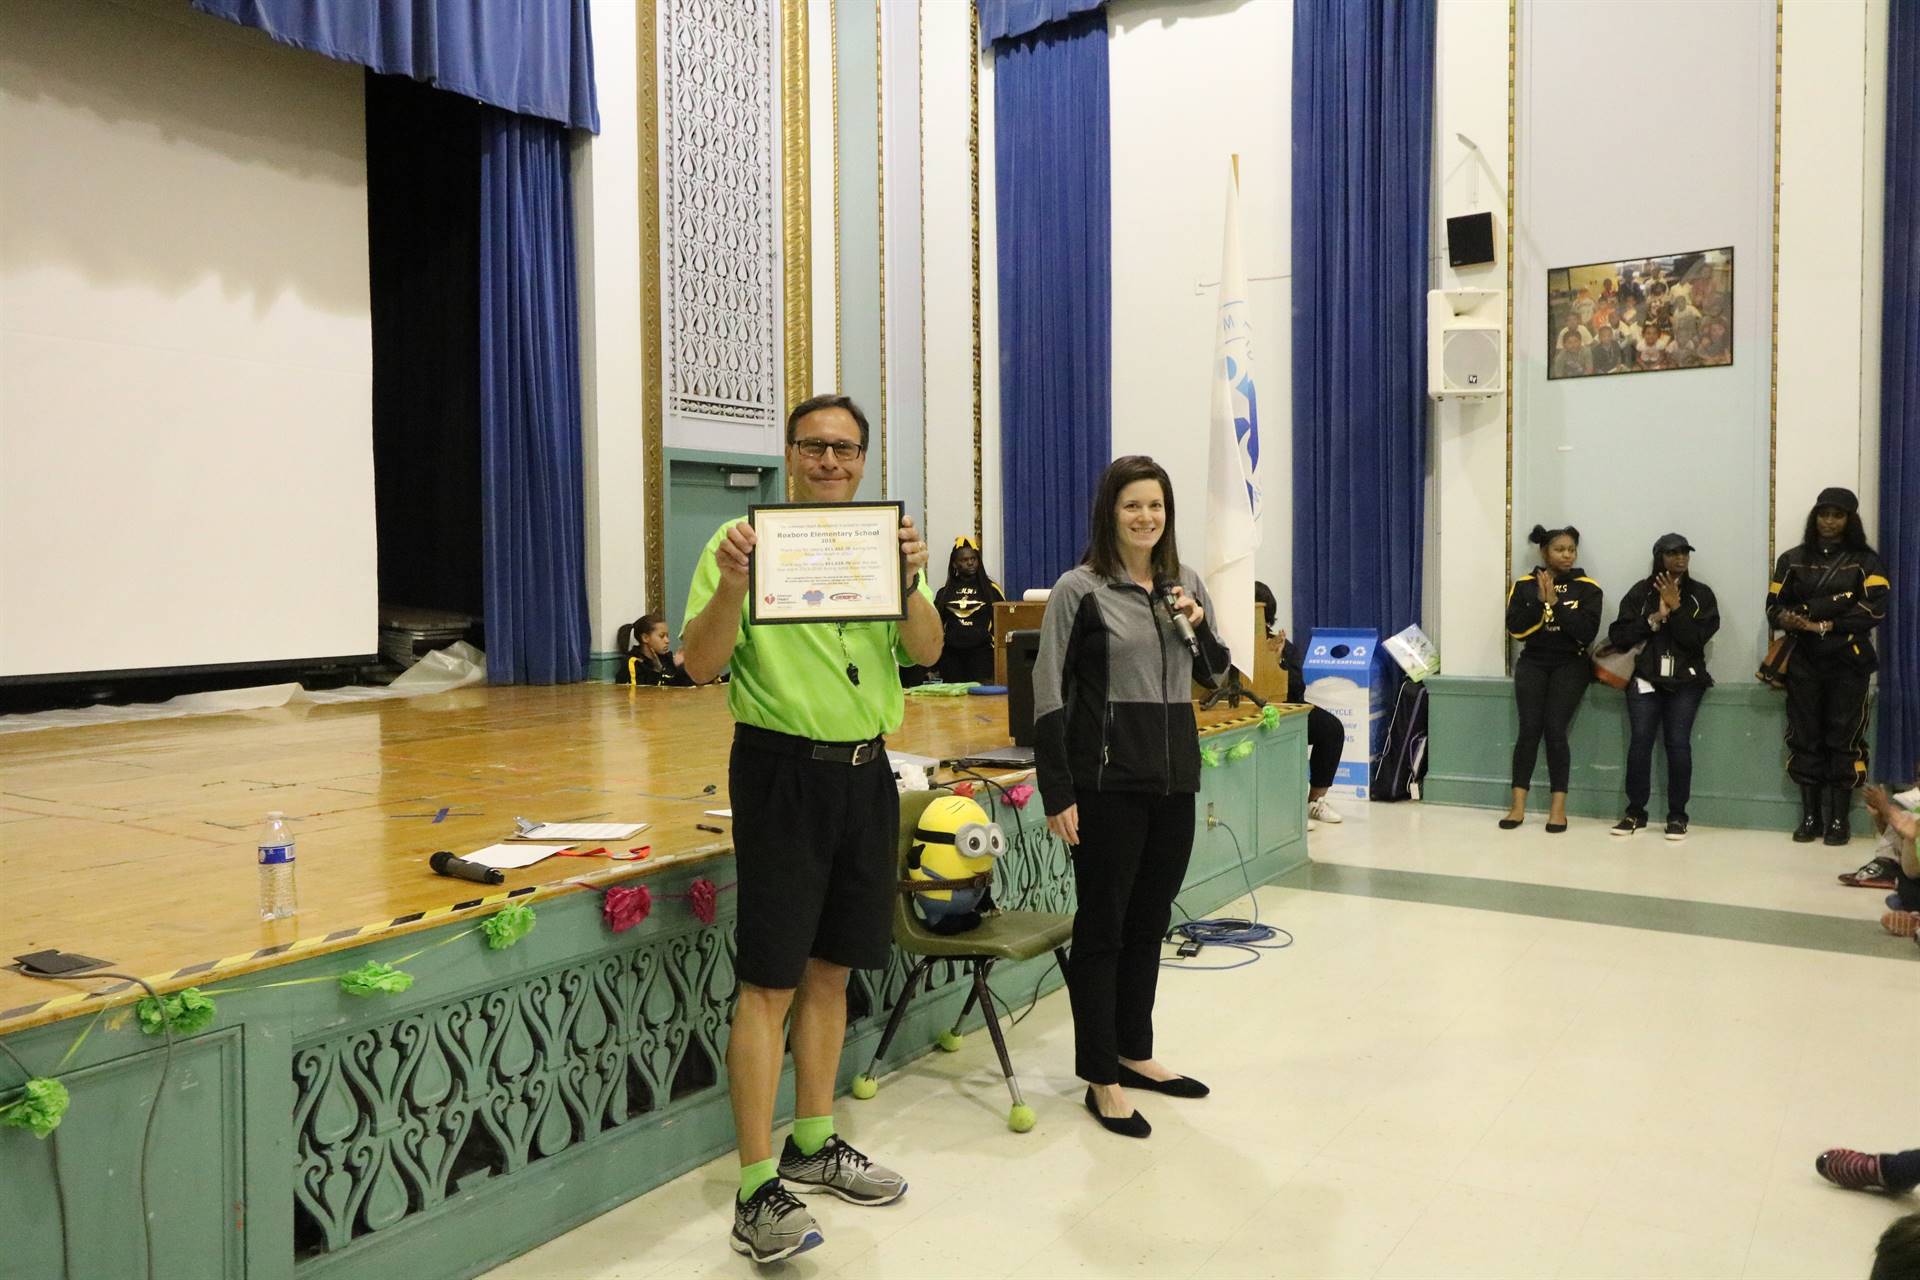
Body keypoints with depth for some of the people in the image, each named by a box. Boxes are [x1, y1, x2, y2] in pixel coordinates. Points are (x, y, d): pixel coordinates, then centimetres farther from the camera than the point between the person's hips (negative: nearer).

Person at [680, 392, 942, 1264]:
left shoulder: (885, 543, 9)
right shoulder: (744, 541, -5)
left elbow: (926, 652, -1)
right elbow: (701, 666, -11)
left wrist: (909, 580, -20)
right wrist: (730, 585, -28)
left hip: (865, 769, 5)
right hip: (782, 771, -5)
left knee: (832, 968, 15)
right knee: (770, 980, -3)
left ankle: (813, 1145, 31)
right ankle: (757, 1192, 6)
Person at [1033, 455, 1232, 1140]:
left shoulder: (1186, 582, 8)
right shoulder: (1079, 589, -8)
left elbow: (1215, 676, 18)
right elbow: (1048, 695, -9)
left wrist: (1199, 626, -3)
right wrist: (1057, 795, -13)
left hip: (1174, 777, 6)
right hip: (1107, 782, -6)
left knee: (1149, 924, 16)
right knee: (1102, 927, 3)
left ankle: (1134, 1052, 31)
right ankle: (1101, 1079, 14)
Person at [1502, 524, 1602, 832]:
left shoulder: (1587, 588, 1)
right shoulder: (1525, 585, 5)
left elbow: (1587, 632, -11)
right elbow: (1515, 629, -4)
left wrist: (1557, 604, -15)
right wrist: (1541, 602, -15)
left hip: (1570, 664, -1)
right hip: (1533, 663, 1)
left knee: (1555, 729, -14)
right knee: (1529, 729, -11)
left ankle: (1559, 807, -7)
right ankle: (1518, 805, -7)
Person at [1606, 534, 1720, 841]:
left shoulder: (1701, 594, 5)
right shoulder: (1640, 592, 4)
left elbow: (1697, 638, -8)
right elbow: (1618, 636, -2)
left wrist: (1675, 607, -13)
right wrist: (1653, 619, -12)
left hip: (1685, 681, 0)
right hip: (1645, 678, 0)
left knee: (1678, 743, -7)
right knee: (1640, 741, -7)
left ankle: (1677, 815, 3)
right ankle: (1635, 811, 3)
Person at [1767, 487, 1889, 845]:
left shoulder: (1865, 561, 5)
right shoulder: (1793, 559, 11)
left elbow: (1874, 609, -8)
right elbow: (1774, 607, 5)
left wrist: (1823, 625, -16)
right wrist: (1789, 620, -18)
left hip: (1848, 661, -2)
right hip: (1803, 661, 2)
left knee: (1843, 739, -1)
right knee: (1805, 738, 3)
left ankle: (1839, 819, 7)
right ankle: (1810, 817, 11)